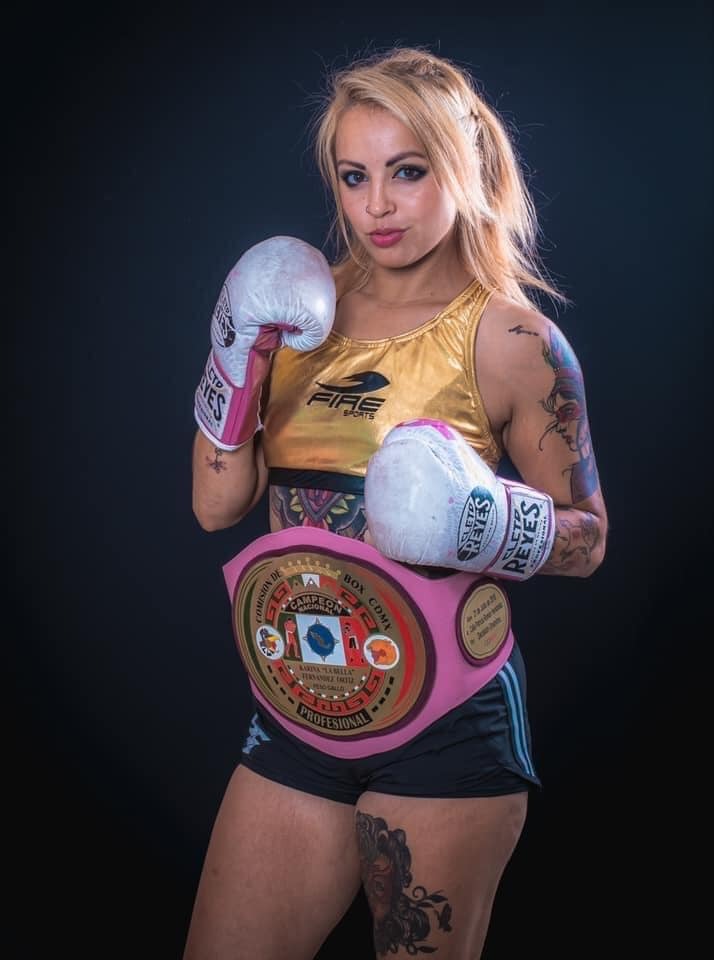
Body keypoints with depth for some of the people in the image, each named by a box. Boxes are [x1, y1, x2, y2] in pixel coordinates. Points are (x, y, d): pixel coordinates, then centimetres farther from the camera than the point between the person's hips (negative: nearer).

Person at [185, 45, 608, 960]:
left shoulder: (508, 338, -9)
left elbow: (588, 539, -2)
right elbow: (217, 505, 3)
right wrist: (238, 359, -10)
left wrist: (491, 522, -22)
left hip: (444, 726, -4)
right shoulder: (301, 302, 4)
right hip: (295, 715, 4)